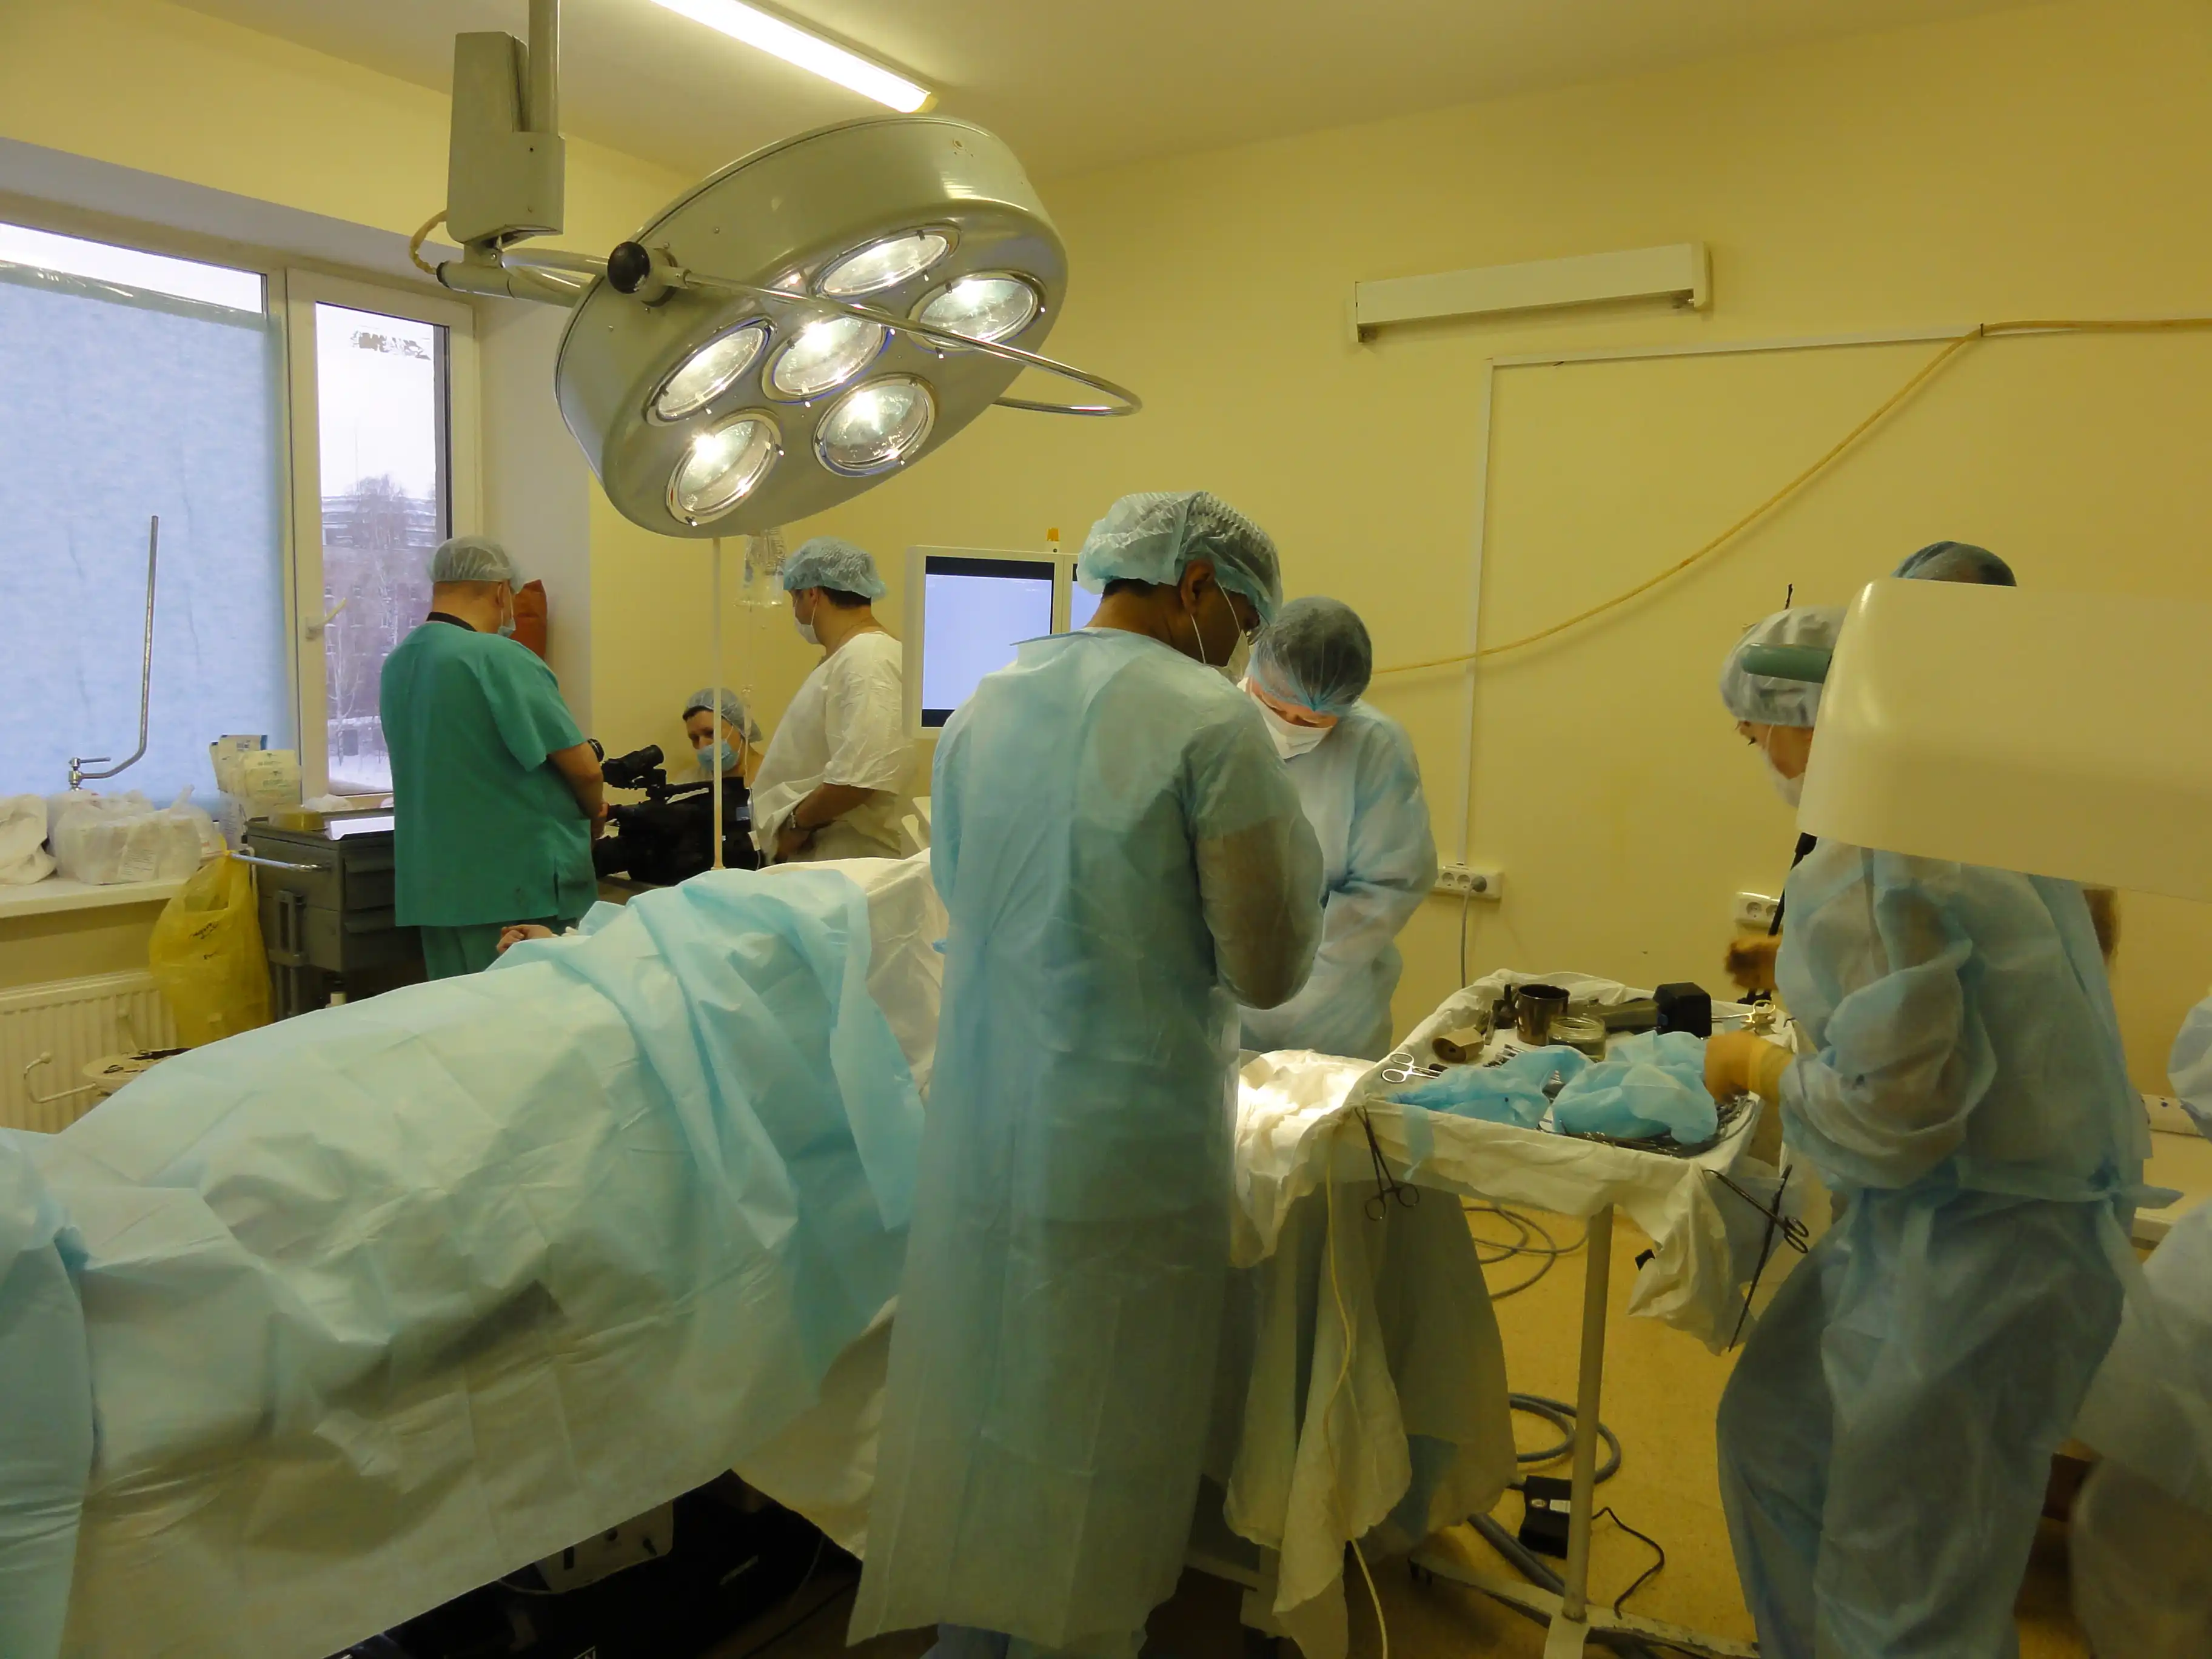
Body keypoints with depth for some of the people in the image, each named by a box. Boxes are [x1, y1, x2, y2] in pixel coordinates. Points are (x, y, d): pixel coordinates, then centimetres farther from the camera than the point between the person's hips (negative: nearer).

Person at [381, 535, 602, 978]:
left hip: (431, 890, 8)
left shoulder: (397, 664, 9)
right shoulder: (498, 656, -15)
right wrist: (592, 817, 7)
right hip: (518, 888, -8)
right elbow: (584, 769, -15)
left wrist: (579, 808, 19)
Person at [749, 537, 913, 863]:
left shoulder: (867, 659, -18)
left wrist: (796, 823, -16)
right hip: (815, 859, 10)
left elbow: (864, 774, -28)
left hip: (848, 865, -10)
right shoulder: (845, 656, 16)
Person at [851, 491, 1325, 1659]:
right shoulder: (1212, 723, -14)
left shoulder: (983, 708, 5)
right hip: (1126, 1155, -6)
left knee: (974, 1420, 21)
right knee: (1093, 1459, 11)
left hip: (976, 1131, 6)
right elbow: (1268, 970, -12)